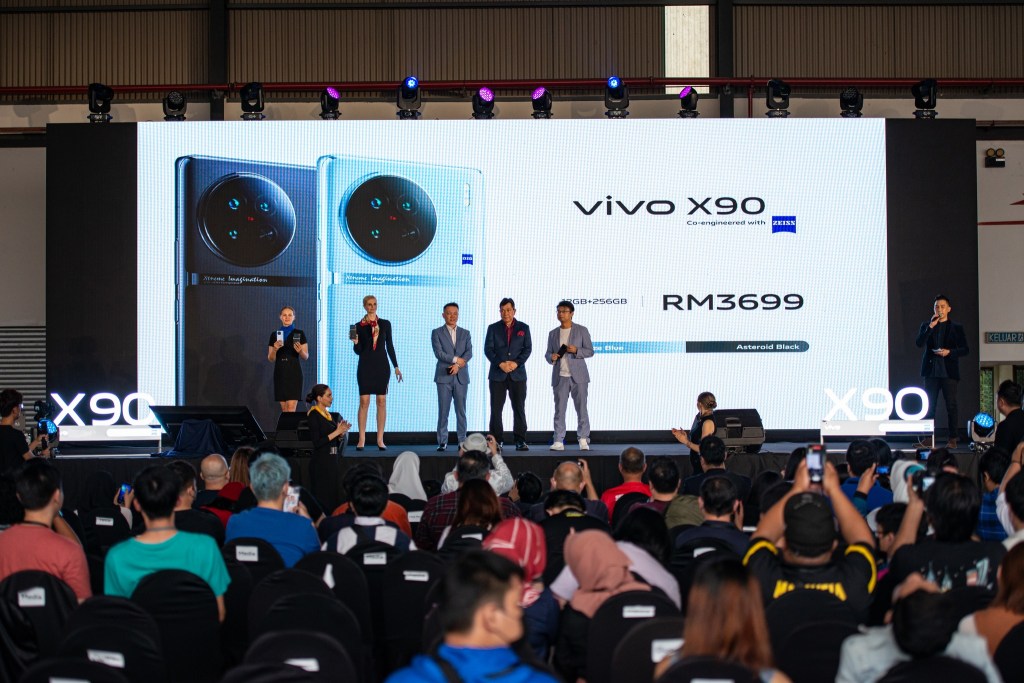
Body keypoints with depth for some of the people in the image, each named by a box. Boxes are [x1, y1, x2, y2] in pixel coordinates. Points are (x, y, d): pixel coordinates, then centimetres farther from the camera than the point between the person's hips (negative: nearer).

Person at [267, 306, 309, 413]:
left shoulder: (300, 334, 2)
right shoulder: (274, 334, 9)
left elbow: (306, 357, 2)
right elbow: (270, 359, 9)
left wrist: (300, 351, -19)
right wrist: (275, 349, -10)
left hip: (294, 372, -3)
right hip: (280, 372, 3)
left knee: (291, 408, -12)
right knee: (284, 409, 4)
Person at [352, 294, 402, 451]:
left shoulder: (385, 324, 7)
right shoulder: (359, 326, 3)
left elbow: (390, 346, 10)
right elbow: (358, 351, 3)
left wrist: (396, 366, 6)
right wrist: (355, 342, -18)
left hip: (382, 366, 1)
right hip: (365, 366, -1)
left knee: (382, 401, 0)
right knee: (364, 401, -5)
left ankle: (380, 440, 3)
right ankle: (361, 439, -2)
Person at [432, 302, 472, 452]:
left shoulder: (465, 333, 12)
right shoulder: (437, 333, 5)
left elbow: (469, 353, -1)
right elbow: (439, 353, -8)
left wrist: (458, 365, -15)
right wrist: (457, 359, -11)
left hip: (461, 377, 2)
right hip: (444, 377, -2)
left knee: (461, 411, 3)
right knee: (443, 411, -3)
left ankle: (462, 441, 6)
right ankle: (442, 442, 0)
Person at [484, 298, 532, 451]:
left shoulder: (523, 328, 9)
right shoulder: (493, 328, 8)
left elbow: (527, 349, 2)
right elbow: (488, 349, 0)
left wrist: (516, 363, -13)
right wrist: (500, 363, -14)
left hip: (517, 374, 0)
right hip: (497, 374, 0)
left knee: (519, 408, -1)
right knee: (496, 409, -1)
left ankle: (520, 441, 1)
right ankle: (497, 441, 3)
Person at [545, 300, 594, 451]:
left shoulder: (582, 330, 4)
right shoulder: (553, 334, 14)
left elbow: (590, 351, 2)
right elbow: (548, 353, 15)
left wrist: (576, 351, -16)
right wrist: (551, 357, -9)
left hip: (578, 376, -2)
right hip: (559, 376, 3)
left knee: (581, 409, -2)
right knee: (559, 410, -1)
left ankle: (583, 440, 3)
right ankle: (558, 441, -1)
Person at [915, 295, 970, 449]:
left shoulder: (956, 328, 7)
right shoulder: (926, 325, 11)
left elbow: (965, 349, 4)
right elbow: (919, 343, -3)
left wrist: (949, 352, -12)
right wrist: (930, 327, -12)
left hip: (949, 371, -2)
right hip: (931, 371, 2)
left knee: (951, 405, -2)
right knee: (930, 405, 1)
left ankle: (952, 439, 2)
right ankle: (928, 439, 1)